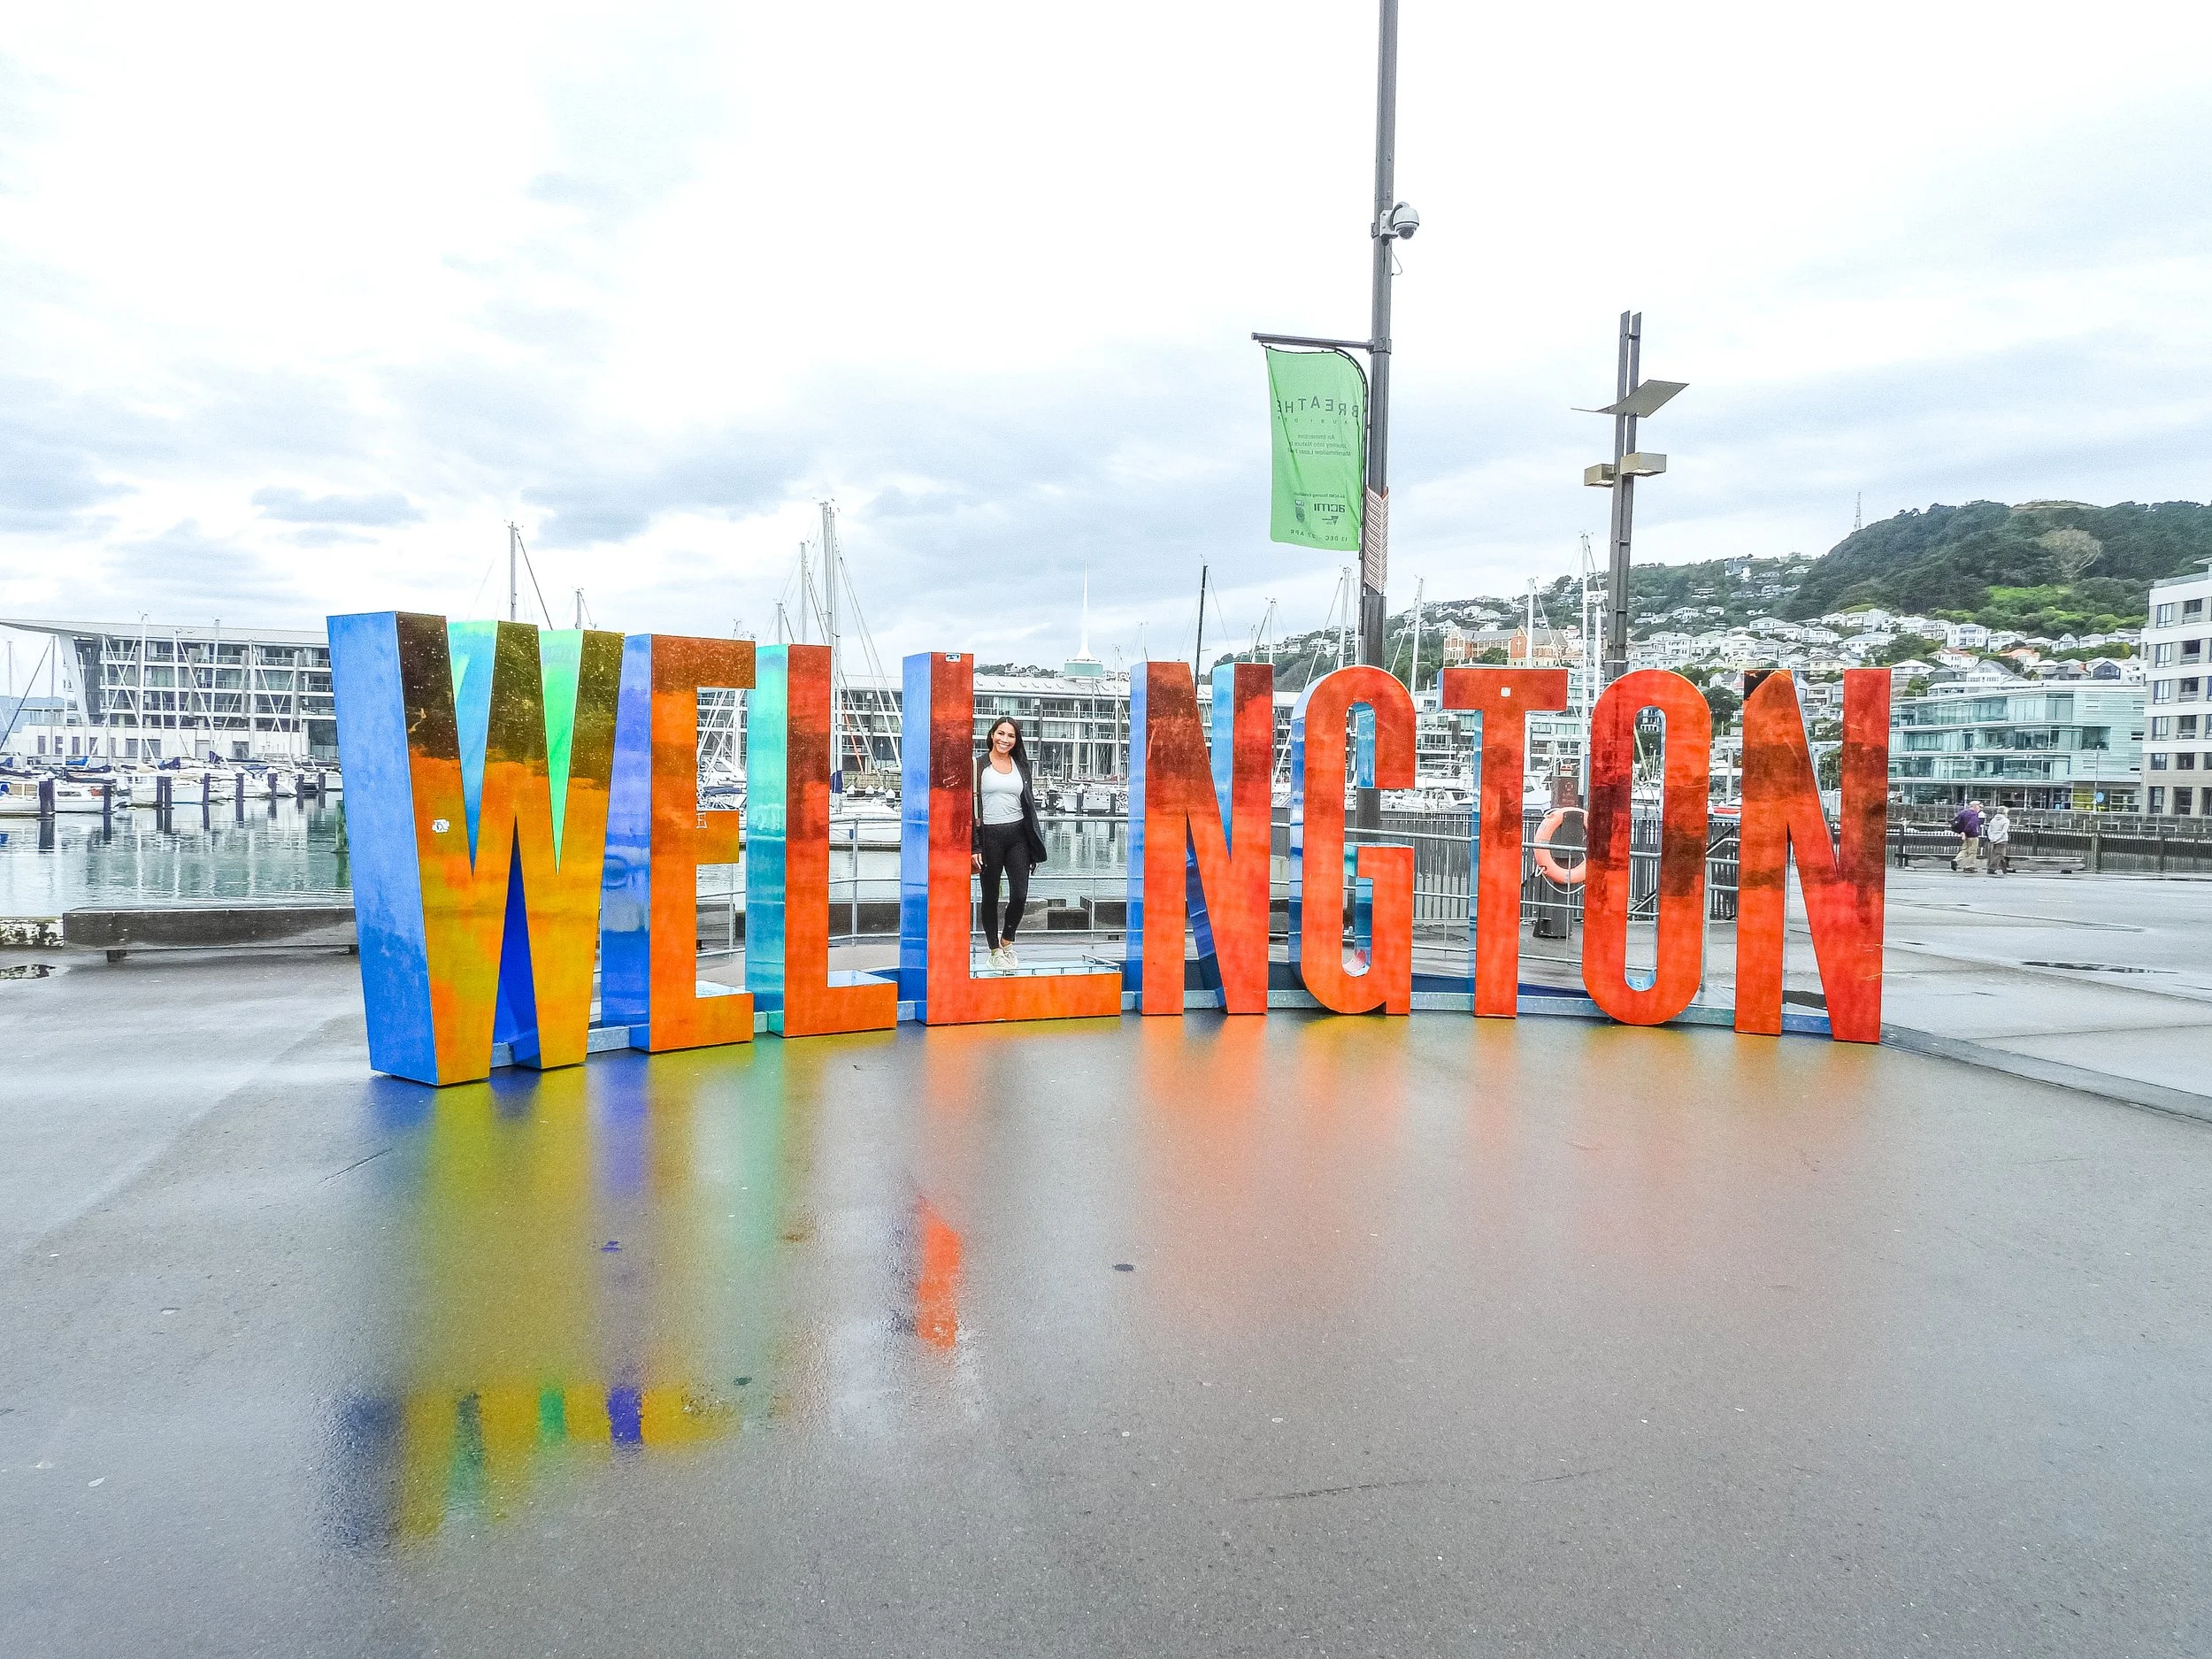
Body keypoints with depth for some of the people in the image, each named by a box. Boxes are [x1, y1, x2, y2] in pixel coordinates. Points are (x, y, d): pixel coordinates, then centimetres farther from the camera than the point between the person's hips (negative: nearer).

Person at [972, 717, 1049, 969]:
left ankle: (1007, 941, 20)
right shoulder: (978, 765, 0)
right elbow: (971, 805, -3)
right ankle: (995, 951, 18)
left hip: (1017, 835, 3)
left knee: (1020, 895, -4)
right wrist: (974, 846, -10)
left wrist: (1035, 845, 13)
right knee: (991, 896, 6)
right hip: (989, 835, -3)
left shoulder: (1021, 766, 13)